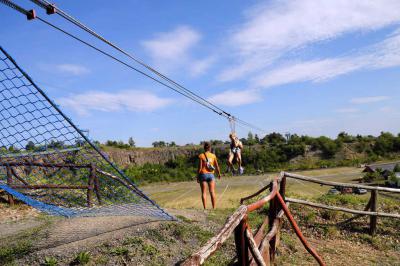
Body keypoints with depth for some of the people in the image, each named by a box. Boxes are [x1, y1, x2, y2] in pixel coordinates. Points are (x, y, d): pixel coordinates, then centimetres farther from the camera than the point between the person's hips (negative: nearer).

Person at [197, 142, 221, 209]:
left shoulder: (201, 156, -6)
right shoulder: (213, 155, 1)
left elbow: (200, 167, -8)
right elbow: (217, 166, 4)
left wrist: (197, 177, -1)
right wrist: (219, 174, 19)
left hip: (203, 174, -2)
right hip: (211, 174, 2)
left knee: (204, 192, 3)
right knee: (212, 192, 5)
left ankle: (205, 208, 0)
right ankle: (214, 208, 4)